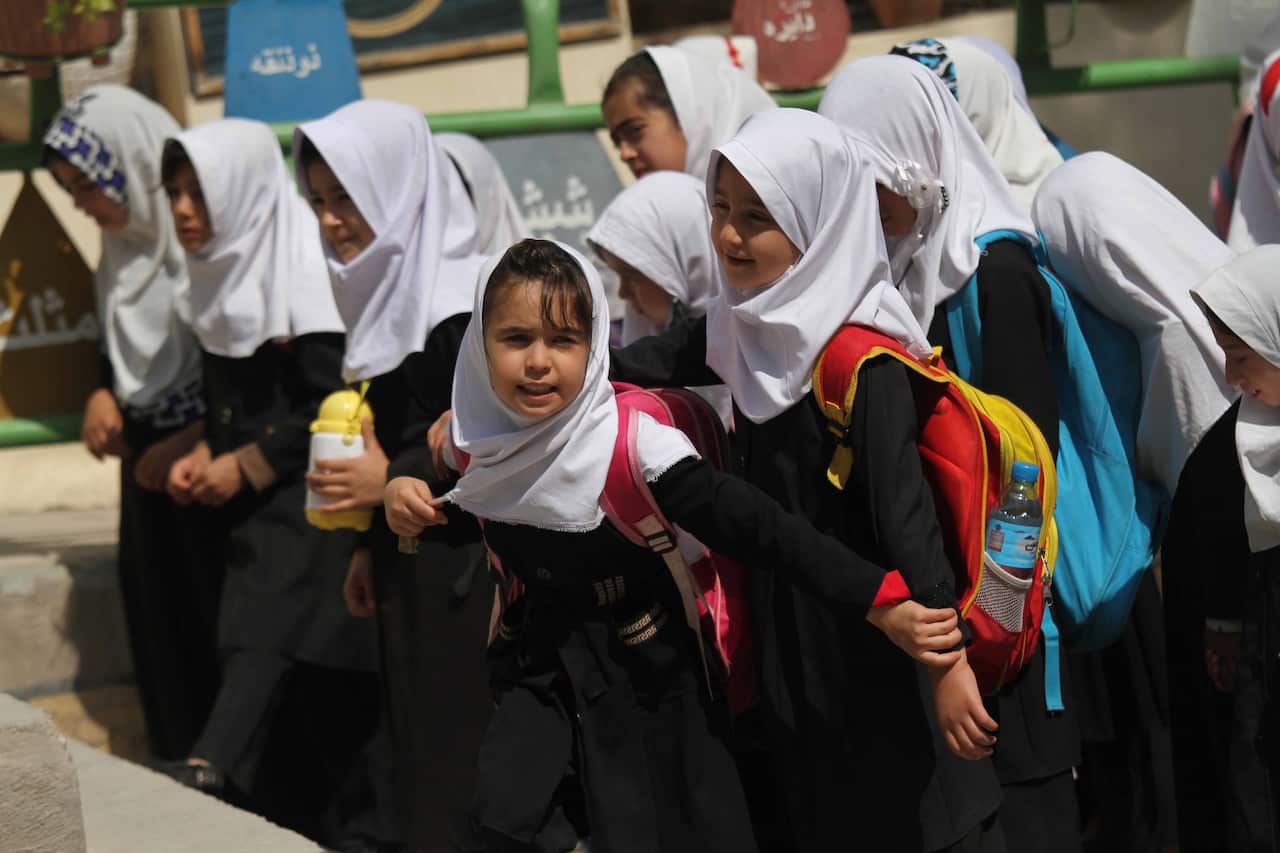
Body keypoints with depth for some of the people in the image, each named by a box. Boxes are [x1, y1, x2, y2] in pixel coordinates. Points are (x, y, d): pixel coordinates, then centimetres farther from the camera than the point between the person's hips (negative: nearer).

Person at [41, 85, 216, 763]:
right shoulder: (124, 249, 7)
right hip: (149, 456, 7)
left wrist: (190, 444, -14)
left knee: (218, 613, -1)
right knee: (158, 618, 9)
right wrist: (103, 397, 1)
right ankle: (182, 767, 18)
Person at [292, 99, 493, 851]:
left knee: (461, 745, -4)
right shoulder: (389, 288, 10)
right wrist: (370, 545, 18)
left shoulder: (464, 298, -17)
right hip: (410, 559, 9)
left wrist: (392, 484, -17)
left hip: (467, 566, -9)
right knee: (419, 740, 12)